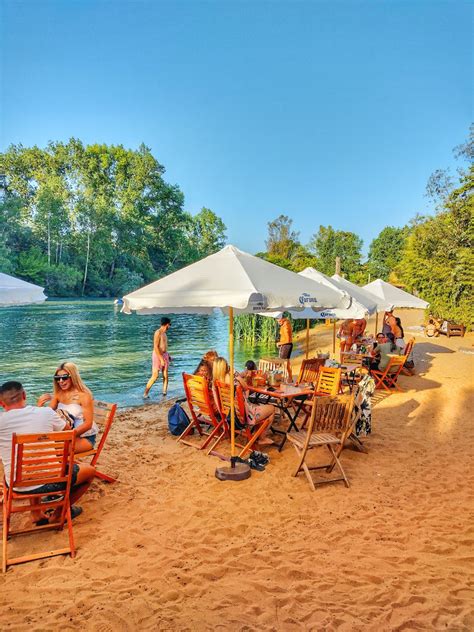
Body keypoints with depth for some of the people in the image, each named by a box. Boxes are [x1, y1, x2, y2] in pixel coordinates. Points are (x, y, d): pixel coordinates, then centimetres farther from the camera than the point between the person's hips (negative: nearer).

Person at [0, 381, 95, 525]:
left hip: (16, 486, 4)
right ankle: (58, 514, 26)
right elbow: (67, 428, 13)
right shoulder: (45, 413, -10)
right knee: (90, 470, 22)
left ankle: (36, 513, 32)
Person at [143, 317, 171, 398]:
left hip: (165, 355, 8)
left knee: (165, 375, 4)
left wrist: (168, 355, 23)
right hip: (157, 355, -8)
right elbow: (156, 347, -20)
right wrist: (161, 359, -23)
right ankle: (145, 393, -2)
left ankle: (165, 391, 11)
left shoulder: (164, 333, 11)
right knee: (155, 376, -10)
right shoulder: (158, 333, -15)